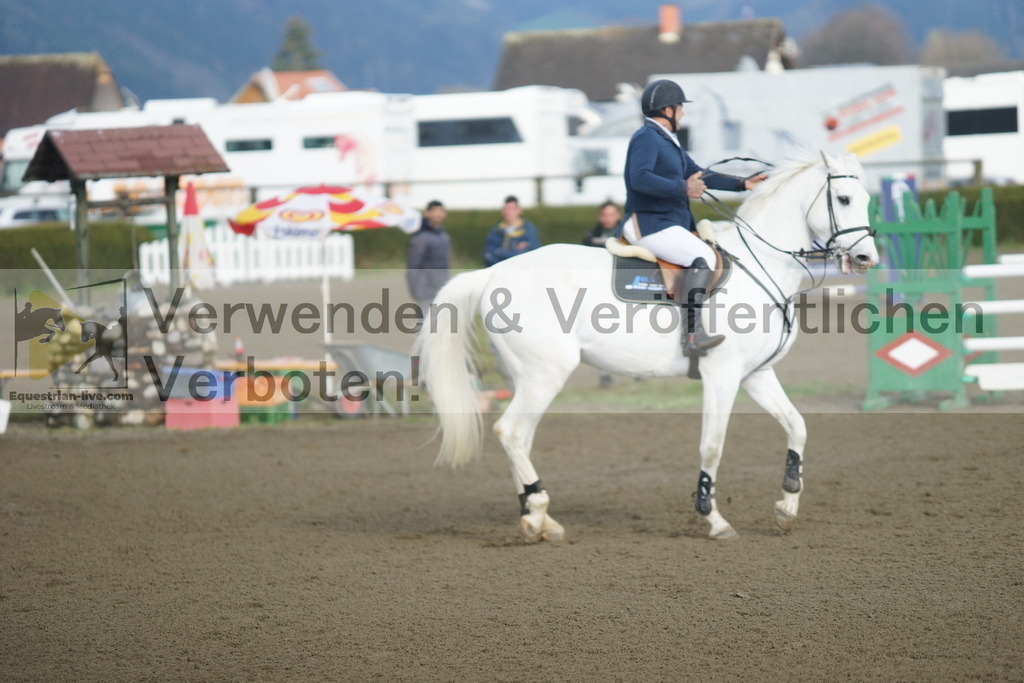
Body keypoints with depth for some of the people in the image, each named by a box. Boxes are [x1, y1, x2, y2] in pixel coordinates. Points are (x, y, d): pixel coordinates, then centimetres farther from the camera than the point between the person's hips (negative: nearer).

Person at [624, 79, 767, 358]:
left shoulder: (669, 143, 22)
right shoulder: (646, 138, -11)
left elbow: (700, 176, 29)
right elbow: (639, 177, -27)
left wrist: (742, 184, 25)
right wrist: (682, 188, -29)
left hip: (673, 225, 11)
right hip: (650, 226, -11)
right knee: (703, 256, -27)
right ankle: (693, 333, -37)